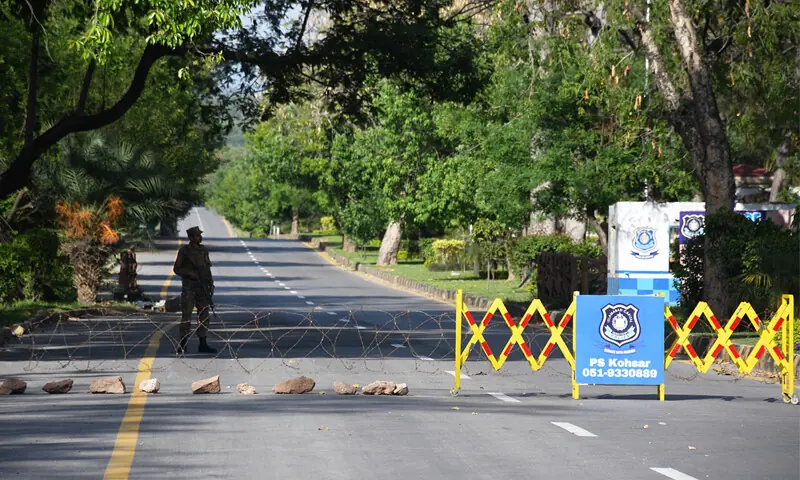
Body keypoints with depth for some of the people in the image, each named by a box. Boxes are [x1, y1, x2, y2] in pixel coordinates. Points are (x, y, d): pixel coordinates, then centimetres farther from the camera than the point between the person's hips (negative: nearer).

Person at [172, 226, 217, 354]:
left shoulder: (203, 251, 11)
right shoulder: (184, 251, -6)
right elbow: (177, 269, -5)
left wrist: (211, 284, 7)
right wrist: (191, 274, -18)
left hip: (202, 288, 5)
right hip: (189, 288, -5)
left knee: (204, 315, 4)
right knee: (186, 316, -4)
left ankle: (203, 344, 8)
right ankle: (182, 345, 1)